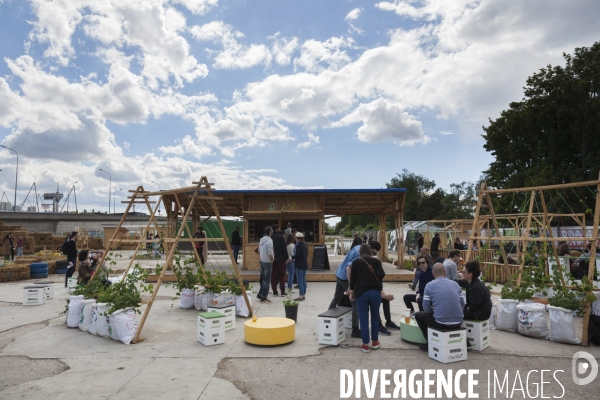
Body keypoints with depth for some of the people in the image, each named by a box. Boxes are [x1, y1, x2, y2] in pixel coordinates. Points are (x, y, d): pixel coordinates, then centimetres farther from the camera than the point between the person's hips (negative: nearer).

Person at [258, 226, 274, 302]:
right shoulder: (269, 241, -18)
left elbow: (259, 251, 15)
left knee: (263, 279, 19)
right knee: (267, 280, 0)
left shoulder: (261, 240, 8)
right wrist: (272, 260, -7)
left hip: (262, 261, 8)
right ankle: (263, 297, 4)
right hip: (268, 262, -8)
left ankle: (260, 294, 23)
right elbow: (270, 253, -22)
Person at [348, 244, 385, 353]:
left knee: (363, 318, 3)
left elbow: (353, 278, 7)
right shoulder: (376, 261, 6)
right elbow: (382, 274, -4)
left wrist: (351, 291, 17)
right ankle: (375, 341, 22)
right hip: (375, 291, 1)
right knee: (375, 317, 14)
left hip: (361, 293, -1)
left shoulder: (355, 262, 7)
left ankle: (365, 344, 6)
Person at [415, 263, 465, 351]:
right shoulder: (455, 284, 7)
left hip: (441, 323, -5)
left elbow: (426, 308, -3)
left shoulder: (430, 285, -4)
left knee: (418, 315, 21)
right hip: (457, 323, 5)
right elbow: (462, 304, 10)